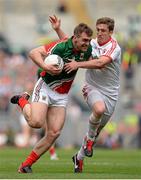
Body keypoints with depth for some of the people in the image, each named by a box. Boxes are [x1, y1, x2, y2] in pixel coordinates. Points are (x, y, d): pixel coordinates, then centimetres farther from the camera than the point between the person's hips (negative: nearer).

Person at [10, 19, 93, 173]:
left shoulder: (87, 50, -4)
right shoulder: (60, 46, -23)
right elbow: (33, 53, -24)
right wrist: (45, 67, -39)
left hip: (62, 95, 6)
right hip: (45, 87, -6)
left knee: (54, 133, -5)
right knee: (36, 122, -25)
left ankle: (26, 165, 7)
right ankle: (23, 101, 9)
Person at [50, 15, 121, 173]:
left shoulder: (114, 47, -13)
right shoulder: (92, 43, 2)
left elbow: (100, 63, -29)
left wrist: (78, 64, -33)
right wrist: (58, 29, 7)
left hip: (110, 93, 0)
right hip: (92, 88, 0)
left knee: (97, 129, 8)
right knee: (99, 109, -36)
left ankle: (79, 157, 29)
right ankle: (90, 137, -11)